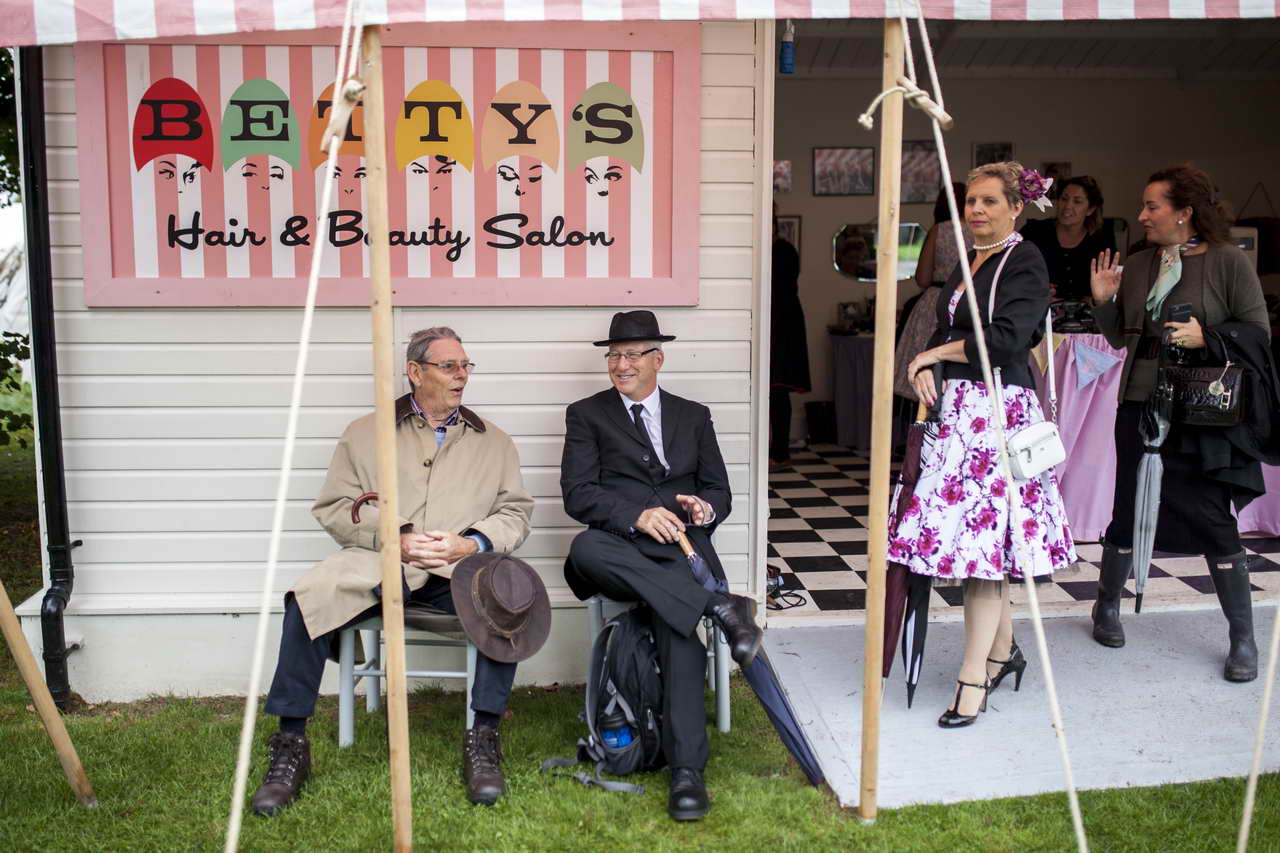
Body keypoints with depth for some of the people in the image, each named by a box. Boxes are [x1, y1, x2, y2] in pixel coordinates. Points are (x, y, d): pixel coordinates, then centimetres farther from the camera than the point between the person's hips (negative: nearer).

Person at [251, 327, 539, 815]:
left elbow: (515, 512, 11)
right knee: (309, 600, -28)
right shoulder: (365, 434, 16)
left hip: (460, 563, 0)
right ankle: (290, 744, -14)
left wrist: (472, 543, -10)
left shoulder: (493, 441, 20)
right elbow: (332, 508, 8)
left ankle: (484, 737, -20)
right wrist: (394, 540, -8)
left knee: (508, 598, -32)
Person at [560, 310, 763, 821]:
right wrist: (637, 515, -17)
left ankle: (687, 768, -33)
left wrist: (706, 508, -7)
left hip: (680, 547, 0)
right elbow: (577, 494, 0)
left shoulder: (693, 416, 21)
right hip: (620, 550, 0)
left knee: (678, 621, -32)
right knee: (585, 549, -37)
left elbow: (718, 490, 19)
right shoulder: (587, 415, 14)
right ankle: (718, 607, -37)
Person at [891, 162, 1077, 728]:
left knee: (982, 537, -8)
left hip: (999, 410, -8)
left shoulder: (1025, 261, -7)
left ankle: (973, 680, -2)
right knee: (979, 538, 12)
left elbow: (1007, 337, -18)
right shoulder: (968, 262, 18)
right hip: (957, 408, 8)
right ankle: (1003, 651, 28)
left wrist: (933, 354, -8)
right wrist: (927, 369, -1)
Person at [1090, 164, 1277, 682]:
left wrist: (1206, 338, -20)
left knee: (1214, 520, -1)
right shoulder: (1137, 267, 9)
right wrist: (1103, 303, -3)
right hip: (1141, 405, 4)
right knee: (1128, 509, 11)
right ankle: (1107, 606, 31)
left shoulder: (1228, 262, -4)